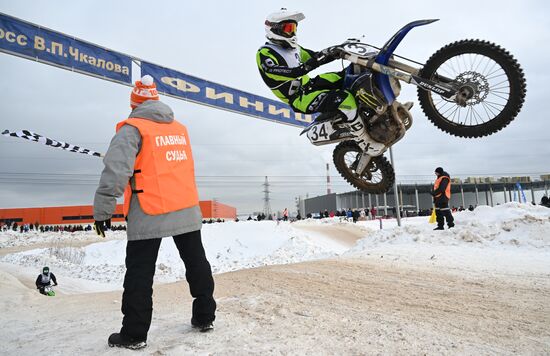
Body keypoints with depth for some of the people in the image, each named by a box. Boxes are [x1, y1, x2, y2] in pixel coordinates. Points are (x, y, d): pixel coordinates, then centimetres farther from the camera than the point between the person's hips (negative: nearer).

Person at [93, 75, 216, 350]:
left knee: (140, 274, 4)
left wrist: (102, 209, -11)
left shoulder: (133, 128, -6)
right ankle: (204, 317, 25)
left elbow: (115, 170, -15)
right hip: (187, 211, 6)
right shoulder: (180, 128, 14)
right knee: (197, 264, 15)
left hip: (150, 214, -6)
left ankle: (134, 334, 12)